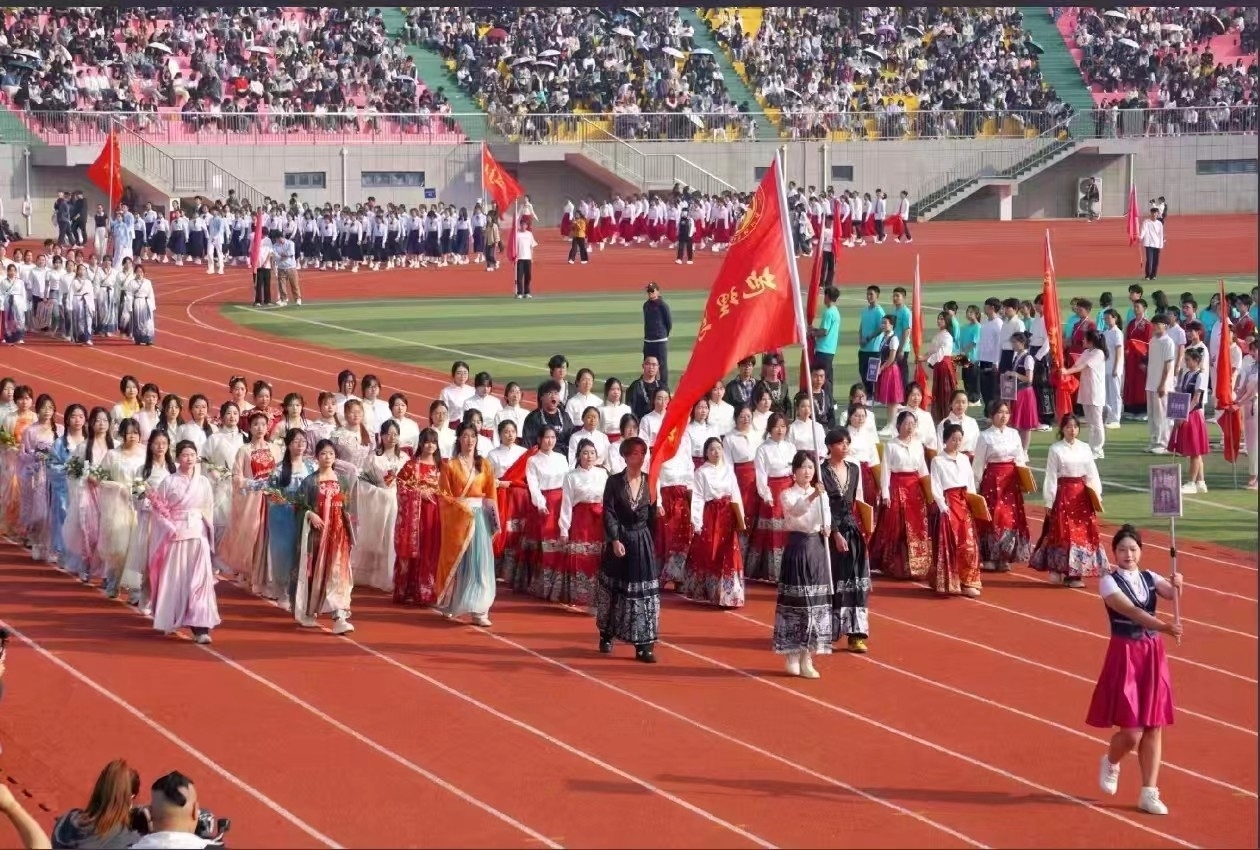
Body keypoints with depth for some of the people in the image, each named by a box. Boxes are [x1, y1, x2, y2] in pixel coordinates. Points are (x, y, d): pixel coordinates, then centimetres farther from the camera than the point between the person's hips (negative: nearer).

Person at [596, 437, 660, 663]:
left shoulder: (649, 481, 4)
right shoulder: (614, 482, -4)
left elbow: (652, 516, 8)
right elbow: (609, 513, -10)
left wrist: (652, 542, 6)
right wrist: (615, 540, -20)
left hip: (643, 542, 2)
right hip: (619, 540, -2)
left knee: (644, 591, -3)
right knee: (614, 590, 10)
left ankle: (644, 645, -2)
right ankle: (606, 636, 27)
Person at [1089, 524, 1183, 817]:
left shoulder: (1149, 578, 7)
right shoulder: (1109, 582, -9)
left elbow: (1171, 593, -13)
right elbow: (1132, 611, -24)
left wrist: (1176, 585, -36)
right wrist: (1163, 626, -37)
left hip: (1153, 654, 5)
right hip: (1125, 654, -5)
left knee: (1154, 727, 4)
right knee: (1131, 731, -7)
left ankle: (1149, 793, 11)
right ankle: (1110, 763, 27)